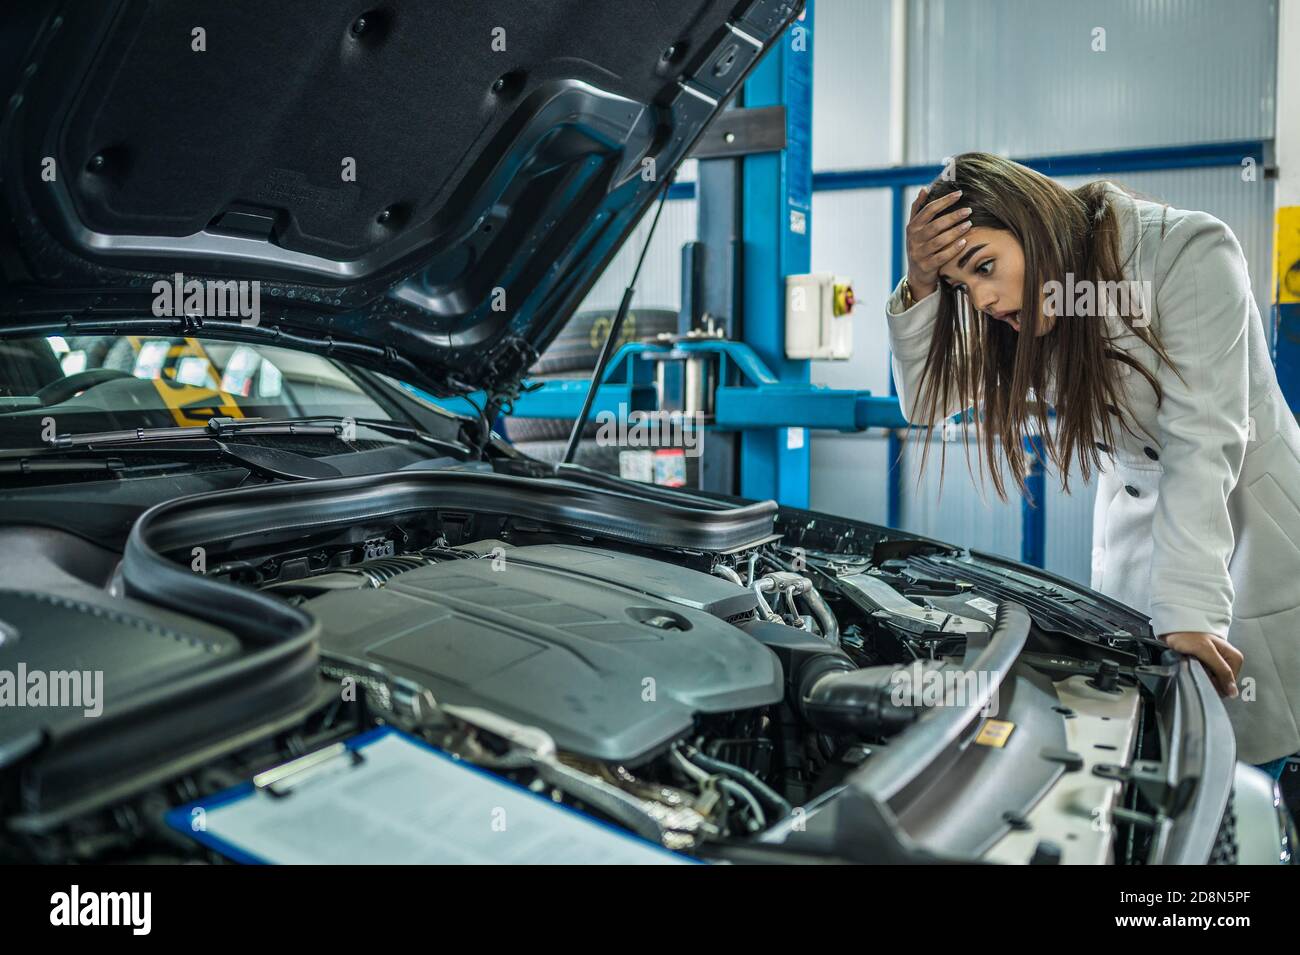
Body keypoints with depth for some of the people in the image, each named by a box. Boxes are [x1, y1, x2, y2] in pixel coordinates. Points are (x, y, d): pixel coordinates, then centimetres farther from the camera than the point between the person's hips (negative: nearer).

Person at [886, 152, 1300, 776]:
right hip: (1136, 531, 5)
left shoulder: (1190, 251, -22)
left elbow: (1202, 441, -28)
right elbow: (928, 402, -3)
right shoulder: (1033, 302, -4)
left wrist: (1189, 612, -33)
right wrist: (919, 291, -19)